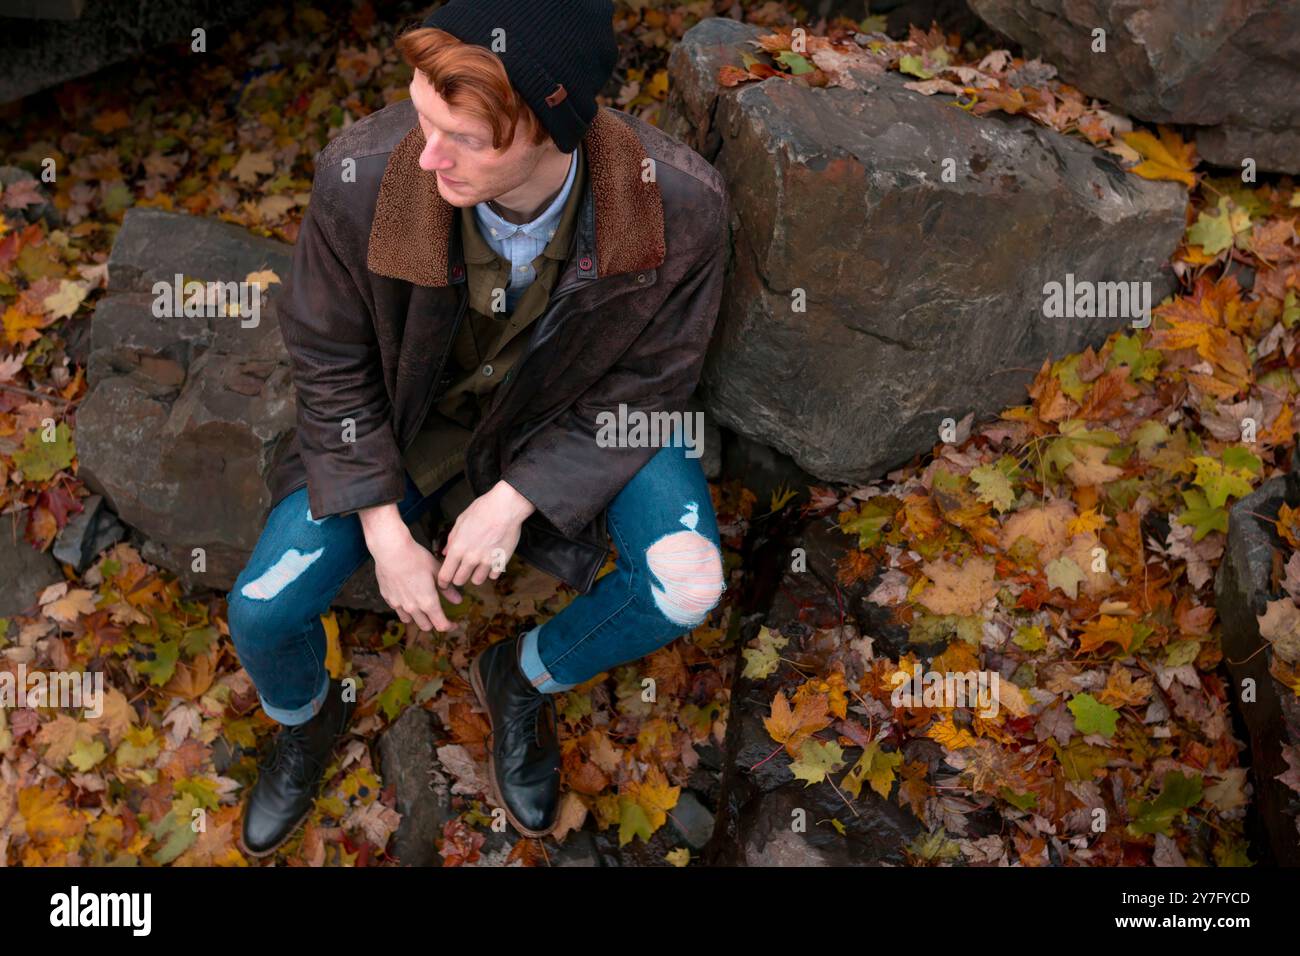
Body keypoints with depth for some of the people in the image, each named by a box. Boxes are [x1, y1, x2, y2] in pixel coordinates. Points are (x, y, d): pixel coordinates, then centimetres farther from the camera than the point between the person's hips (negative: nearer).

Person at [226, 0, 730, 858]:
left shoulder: (682, 206, -29)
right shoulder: (360, 177, -28)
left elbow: (649, 379, -14)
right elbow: (331, 366, -11)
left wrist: (515, 500, -21)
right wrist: (385, 533, -14)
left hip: (577, 421, 0)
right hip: (404, 420, 1)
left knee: (686, 587, -24)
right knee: (261, 611, -10)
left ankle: (521, 678, 11)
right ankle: (309, 721, 31)